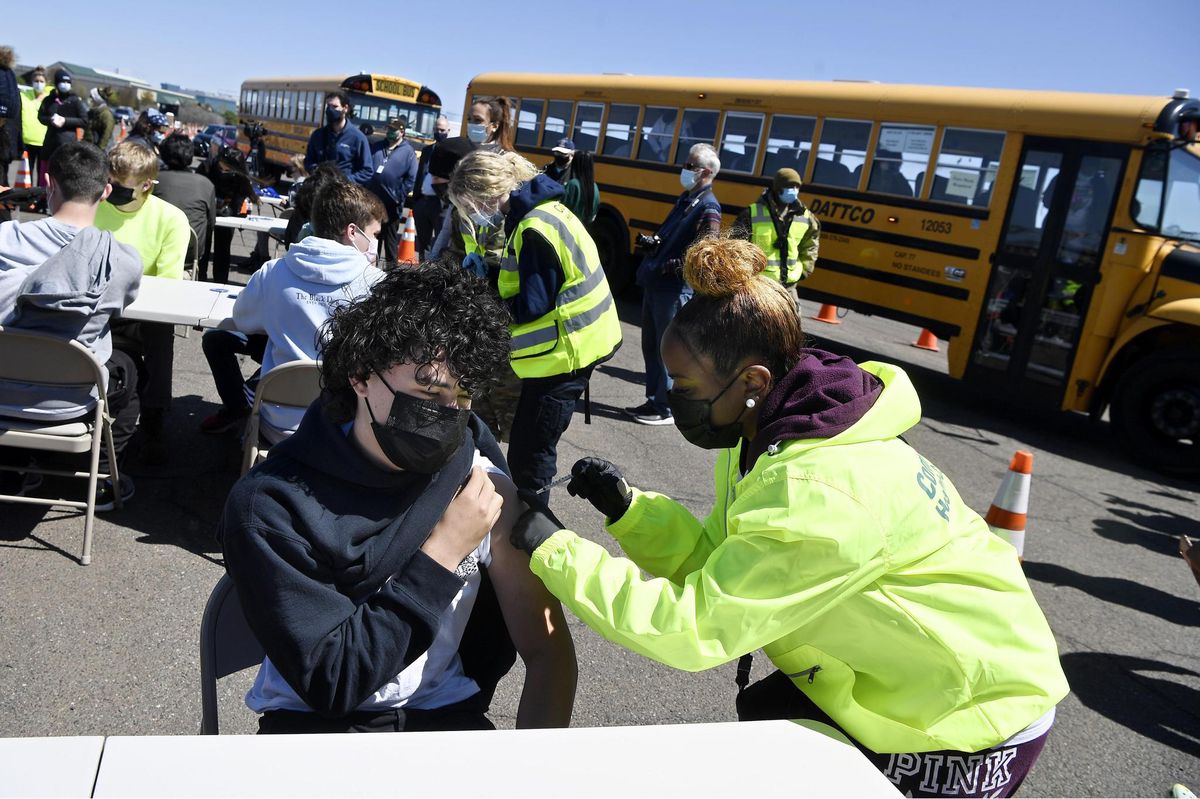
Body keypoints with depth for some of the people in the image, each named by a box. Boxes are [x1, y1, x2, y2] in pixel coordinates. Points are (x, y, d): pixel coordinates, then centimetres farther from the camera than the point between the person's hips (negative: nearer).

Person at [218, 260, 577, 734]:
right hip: (318, 722, -1)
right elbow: (329, 683, -18)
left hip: (448, 716, 2)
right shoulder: (271, 504, -16)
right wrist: (442, 554, -22)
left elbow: (548, 650, -6)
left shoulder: (477, 476, -9)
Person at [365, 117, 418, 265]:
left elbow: (411, 178, -8)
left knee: (390, 238, 6)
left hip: (391, 205, -4)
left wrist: (399, 197, -11)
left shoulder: (408, 151, -3)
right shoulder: (376, 147, 10)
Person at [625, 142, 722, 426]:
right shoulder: (685, 198, 16)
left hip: (674, 289, -9)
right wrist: (652, 242, 7)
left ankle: (664, 408, 10)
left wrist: (673, 267, -25)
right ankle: (654, 400, 26)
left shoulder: (707, 207, -13)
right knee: (650, 345, 15)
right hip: (654, 284, 9)